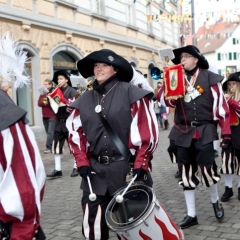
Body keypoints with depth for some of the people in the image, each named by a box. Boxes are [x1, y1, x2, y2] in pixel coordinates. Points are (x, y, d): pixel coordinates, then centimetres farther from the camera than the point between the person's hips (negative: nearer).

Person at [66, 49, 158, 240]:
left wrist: (140, 165, -13)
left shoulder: (131, 93, -7)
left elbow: (147, 131, -10)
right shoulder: (84, 100, 8)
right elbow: (76, 133, 11)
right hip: (95, 172, 4)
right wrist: (82, 163, 0)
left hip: (127, 170, -4)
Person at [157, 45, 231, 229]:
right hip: (183, 131, 4)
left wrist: (226, 130, -7)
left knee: (207, 169, -6)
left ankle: (215, 201, 26)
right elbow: (170, 102, 0)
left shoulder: (209, 77, -3)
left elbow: (220, 104, -4)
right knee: (186, 173, 7)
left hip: (204, 130, -4)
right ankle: (191, 215, 19)